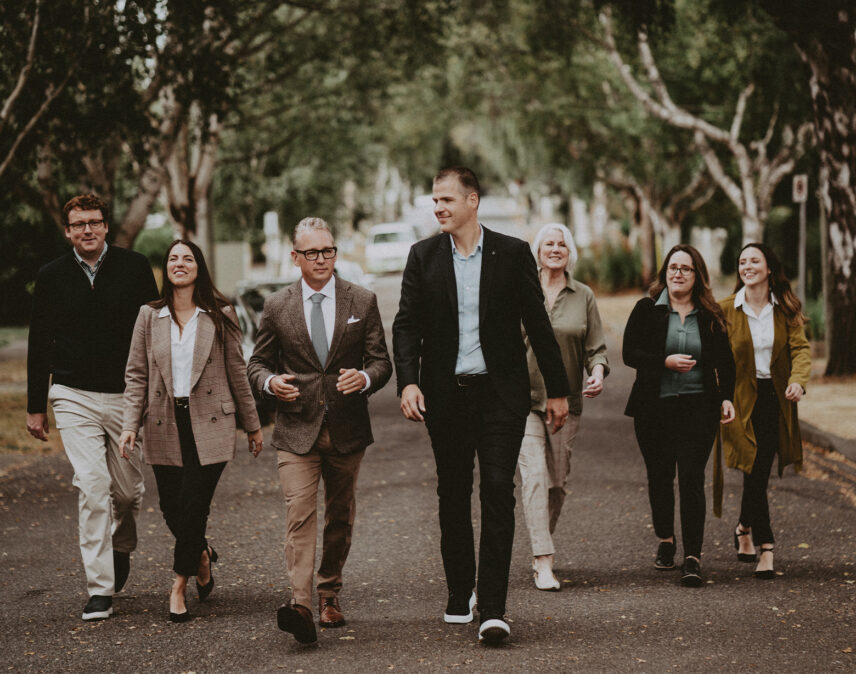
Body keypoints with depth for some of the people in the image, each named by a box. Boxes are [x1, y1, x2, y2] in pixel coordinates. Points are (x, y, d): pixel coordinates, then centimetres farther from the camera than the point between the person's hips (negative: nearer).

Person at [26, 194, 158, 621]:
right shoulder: (52, 276, 3)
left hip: (127, 394, 1)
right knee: (91, 485, -12)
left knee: (128, 488, 6)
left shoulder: (134, 268, 0)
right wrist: (36, 406, 8)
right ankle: (99, 589, -8)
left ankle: (121, 548, 39)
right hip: (74, 397, -1)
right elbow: (39, 345, 9)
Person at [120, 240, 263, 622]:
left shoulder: (220, 316, 3)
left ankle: (179, 585, 4)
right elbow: (136, 375, 6)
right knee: (171, 507, 5)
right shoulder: (150, 317, 6)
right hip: (165, 425, 2)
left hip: (210, 425, -2)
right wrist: (130, 425, -4)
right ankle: (201, 555, 36)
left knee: (193, 504, -9)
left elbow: (237, 372, 6)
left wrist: (252, 425, 9)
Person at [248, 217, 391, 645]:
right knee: (299, 514, -16)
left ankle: (330, 595, 30)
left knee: (340, 517, 13)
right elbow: (257, 364, 10)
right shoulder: (276, 307, 3)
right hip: (297, 430, -2)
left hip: (348, 430, 2)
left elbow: (381, 361, 4)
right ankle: (301, 605, -25)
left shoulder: (363, 301, 4)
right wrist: (270, 382, -13)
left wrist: (365, 378, -18)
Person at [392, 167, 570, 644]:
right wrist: (408, 381, -14)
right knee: (453, 496, 10)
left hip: (500, 392, -2)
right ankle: (460, 594, 25)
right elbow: (407, 325, 2)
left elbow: (538, 324, 3)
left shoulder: (512, 253, 0)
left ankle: (492, 608, -12)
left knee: (498, 492, -9)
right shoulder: (424, 257, 5)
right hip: (445, 393, 2)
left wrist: (558, 390, 3)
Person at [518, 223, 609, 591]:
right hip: (524, 398, -3)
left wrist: (598, 372, -12)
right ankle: (543, 564, -19)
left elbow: (596, 346, 7)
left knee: (558, 481, 7)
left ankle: (539, 553, 27)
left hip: (567, 400, 3)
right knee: (534, 474, -14)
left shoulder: (583, 296, 7)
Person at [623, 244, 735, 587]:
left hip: (698, 406, -1)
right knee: (659, 476, 9)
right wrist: (665, 362, -14)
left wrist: (727, 397, -1)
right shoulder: (647, 309, 3)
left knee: (691, 477, -9)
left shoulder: (711, 316, 7)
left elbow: (725, 362, 11)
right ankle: (665, 540, 31)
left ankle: (693, 556, -11)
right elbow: (629, 353, -1)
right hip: (654, 407, 1)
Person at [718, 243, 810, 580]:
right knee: (756, 473, -10)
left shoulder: (785, 310, 5)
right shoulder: (726, 310, -1)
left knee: (759, 471, 5)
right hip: (742, 400, -2)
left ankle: (745, 527, 33)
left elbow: (800, 348, -3)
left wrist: (797, 380, -22)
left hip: (774, 399, 2)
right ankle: (765, 548, -2)